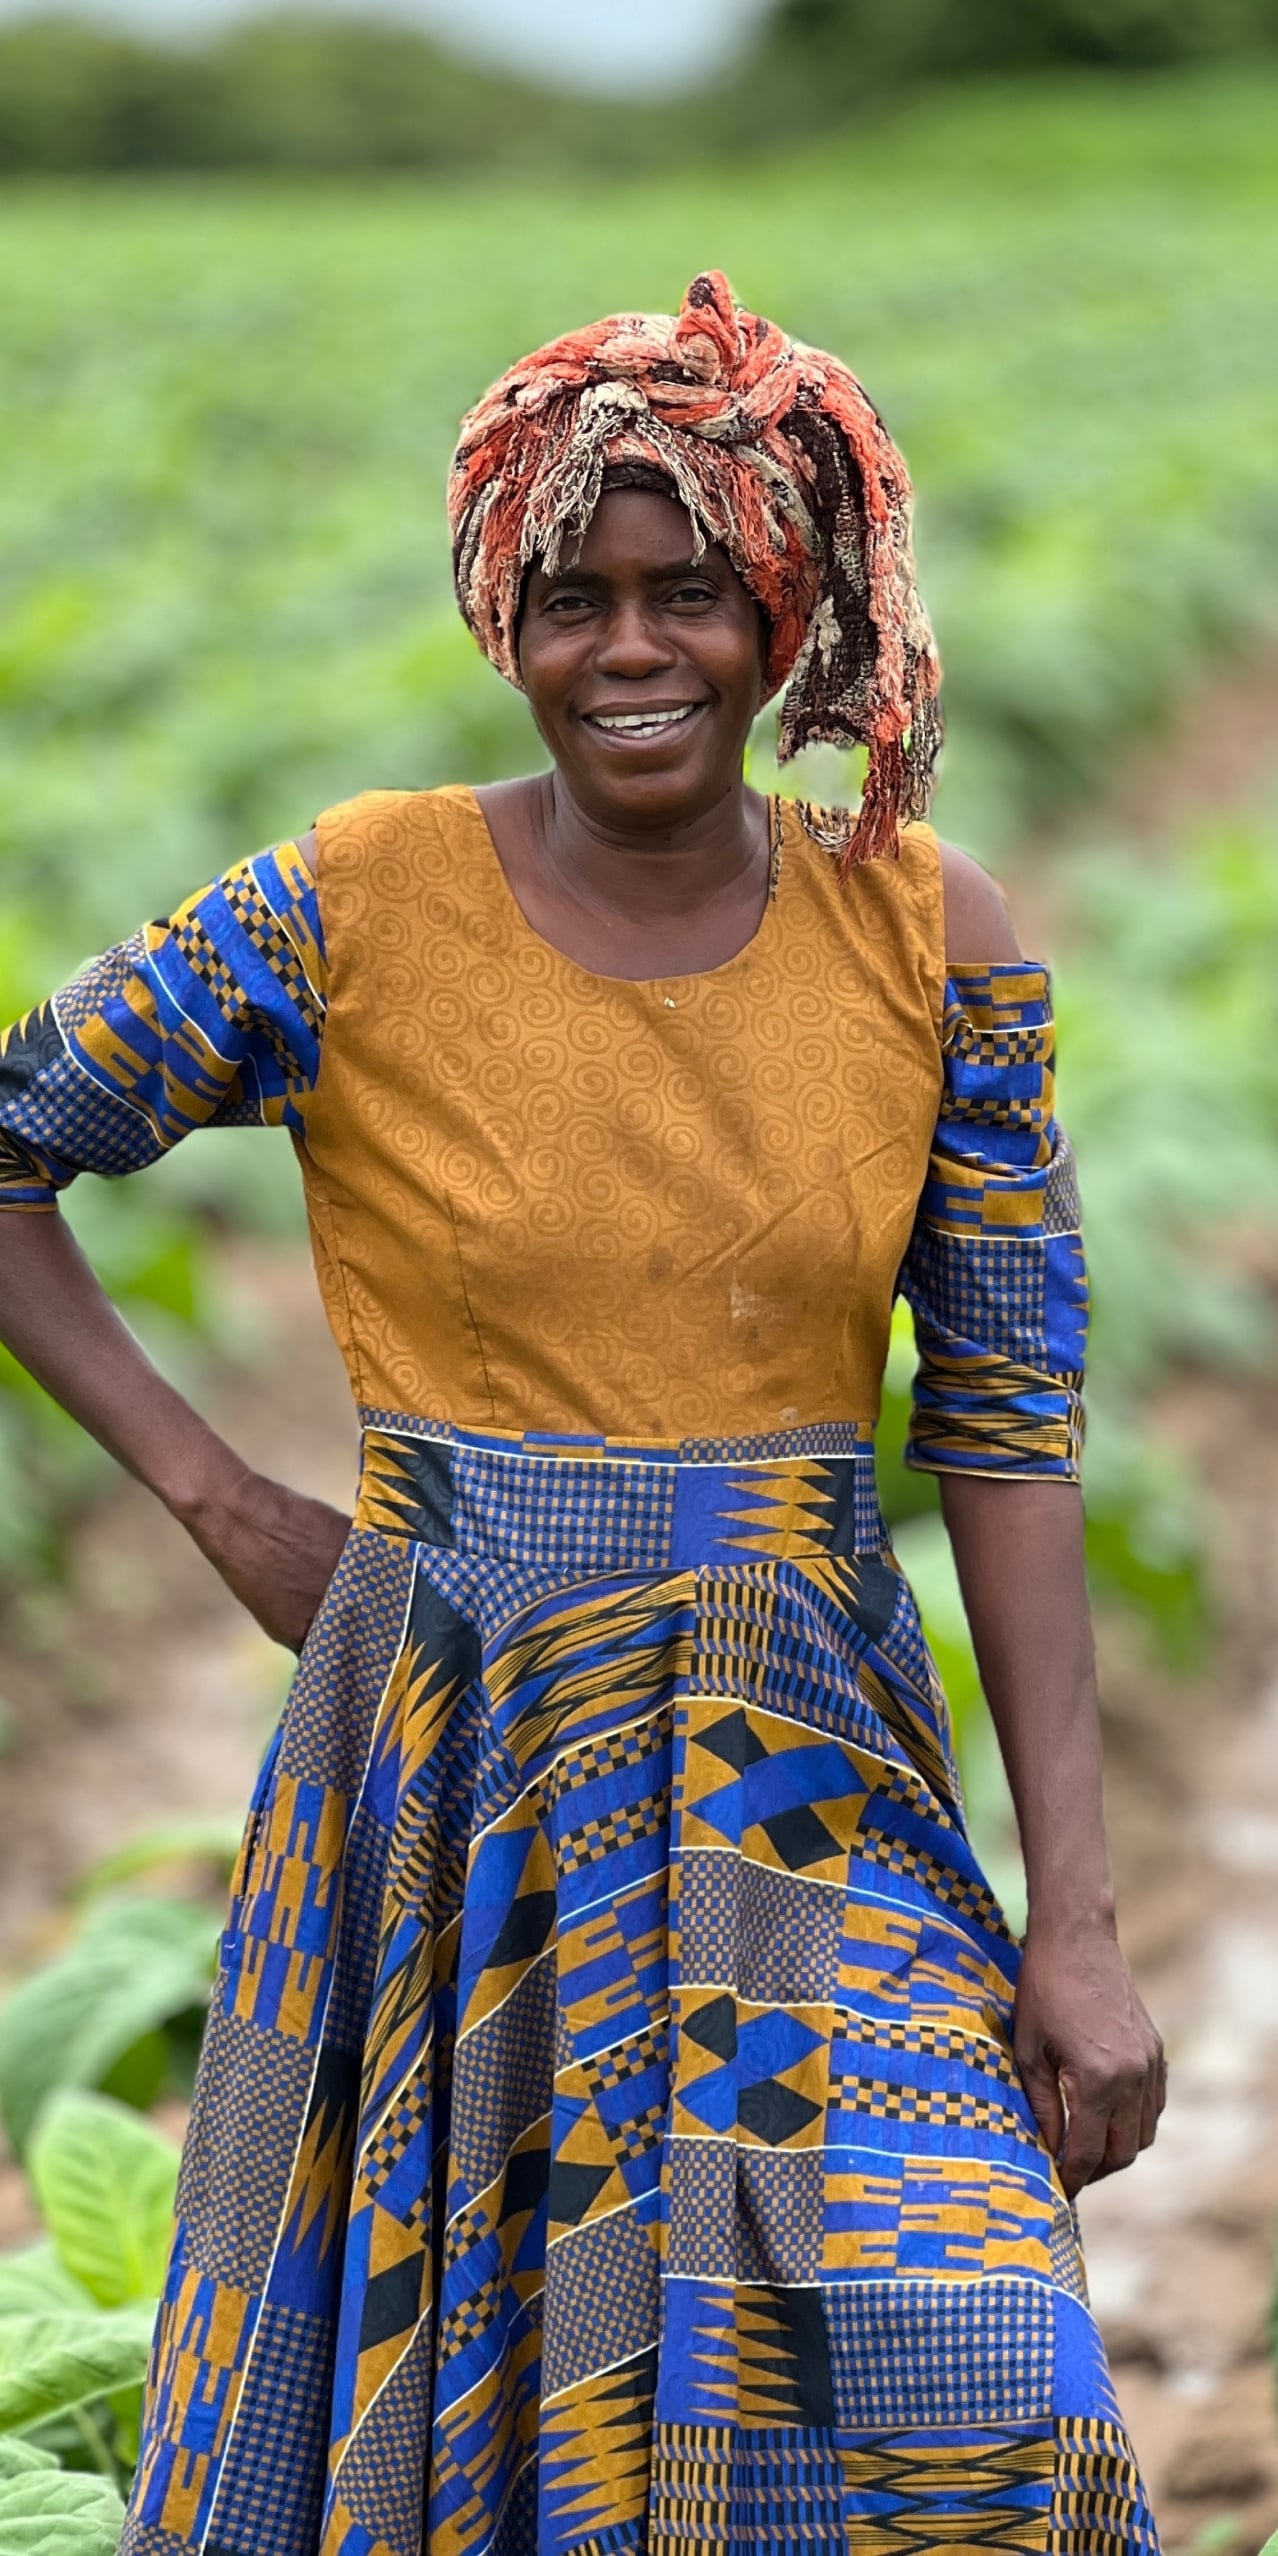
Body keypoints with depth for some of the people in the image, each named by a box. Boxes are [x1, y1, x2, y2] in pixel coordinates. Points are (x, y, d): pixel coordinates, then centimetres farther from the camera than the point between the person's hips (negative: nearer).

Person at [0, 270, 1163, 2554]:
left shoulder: (928, 938, -1)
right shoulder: (357, 908, -6)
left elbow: (1010, 1427, -1)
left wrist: (1076, 1914, -4)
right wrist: (212, 1495, -1)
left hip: (821, 1786, 1)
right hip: (459, 1774, -1)